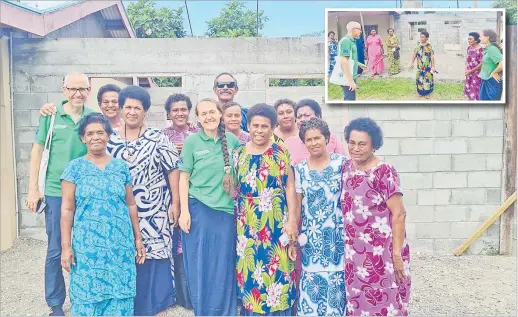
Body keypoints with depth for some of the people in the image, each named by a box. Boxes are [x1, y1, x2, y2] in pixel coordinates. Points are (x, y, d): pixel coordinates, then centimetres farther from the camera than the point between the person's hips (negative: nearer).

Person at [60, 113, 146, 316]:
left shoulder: (121, 167, 6)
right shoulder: (75, 167, 0)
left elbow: (131, 205, 10)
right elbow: (67, 209, -2)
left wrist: (138, 238, 9)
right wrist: (66, 246, -6)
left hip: (120, 244, 2)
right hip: (87, 245, -2)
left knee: (120, 295, 6)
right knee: (88, 294, 5)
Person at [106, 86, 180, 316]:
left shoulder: (158, 138, -4)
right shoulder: (111, 140, 6)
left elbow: (173, 170, -4)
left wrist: (175, 203, -8)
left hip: (153, 212, -3)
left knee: (153, 258, -1)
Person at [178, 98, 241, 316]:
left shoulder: (232, 140, 4)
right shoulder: (191, 141, -2)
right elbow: (184, 177, -2)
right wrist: (184, 211, -8)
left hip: (226, 210, 2)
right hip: (198, 208, -2)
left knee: (224, 268, 8)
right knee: (200, 266, 6)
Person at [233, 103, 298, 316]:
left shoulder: (280, 152, -2)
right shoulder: (238, 154, 6)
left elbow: (290, 187, -4)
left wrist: (292, 220, -9)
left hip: (275, 222, -2)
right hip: (247, 223, 3)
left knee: (276, 268, 2)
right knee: (250, 267, 9)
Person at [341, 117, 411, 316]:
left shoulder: (384, 172, -14)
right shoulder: (346, 168, 5)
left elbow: (399, 213, -15)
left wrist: (397, 253, -16)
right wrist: (347, 248, 12)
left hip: (381, 253, -6)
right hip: (355, 253, 6)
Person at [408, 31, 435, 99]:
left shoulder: (429, 46, -10)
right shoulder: (418, 45, 2)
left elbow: (432, 56, -11)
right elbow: (415, 54, 9)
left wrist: (433, 66, -15)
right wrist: (412, 63, 9)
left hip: (427, 66, -4)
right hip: (420, 66, 4)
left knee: (427, 79, 3)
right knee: (420, 78, 9)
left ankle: (427, 93, 13)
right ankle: (421, 92, 22)